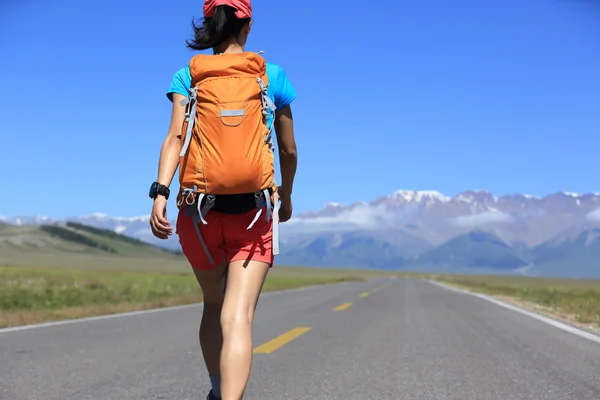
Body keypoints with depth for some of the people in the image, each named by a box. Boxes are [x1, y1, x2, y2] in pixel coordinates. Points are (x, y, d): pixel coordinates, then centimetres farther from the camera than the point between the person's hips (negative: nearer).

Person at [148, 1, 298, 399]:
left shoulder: (188, 76, 7)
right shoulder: (272, 76, 7)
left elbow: (175, 136, -9)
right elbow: (289, 150, 11)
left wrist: (161, 193, -17)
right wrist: (286, 197, 26)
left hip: (199, 209, 2)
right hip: (254, 209, -2)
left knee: (214, 305, 23)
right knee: (238, 316, -10)